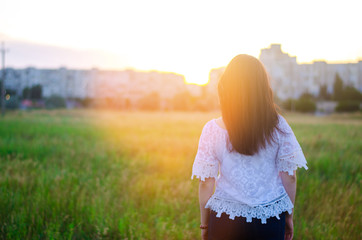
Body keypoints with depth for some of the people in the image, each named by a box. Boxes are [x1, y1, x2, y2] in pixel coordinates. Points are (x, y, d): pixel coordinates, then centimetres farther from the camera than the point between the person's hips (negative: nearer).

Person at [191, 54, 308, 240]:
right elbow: (290, 177, 0)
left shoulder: (213, 129, -10)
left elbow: (206, 183, -6)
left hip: (227, 223, -1)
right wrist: (289, 216, 13)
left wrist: (204, 225, 7)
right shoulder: (278, 125, -6)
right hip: (271, 220, 2)